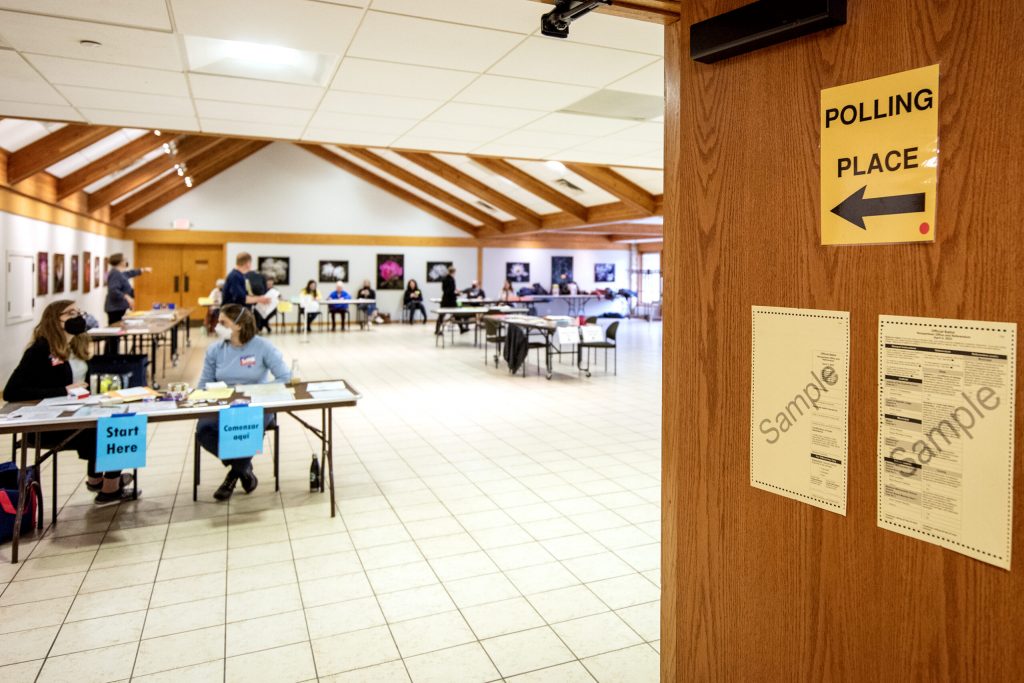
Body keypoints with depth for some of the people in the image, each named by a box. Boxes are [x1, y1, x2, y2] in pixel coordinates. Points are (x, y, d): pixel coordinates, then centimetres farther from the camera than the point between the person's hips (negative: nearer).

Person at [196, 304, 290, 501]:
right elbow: (204, 386, 8)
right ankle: (243, 468, -2)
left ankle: (234, 474, -1)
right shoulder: (215, 350, 6)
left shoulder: (263, 347, -3)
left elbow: (285, 378, -8)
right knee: (203, 430, -28)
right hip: (223, 405, 3)